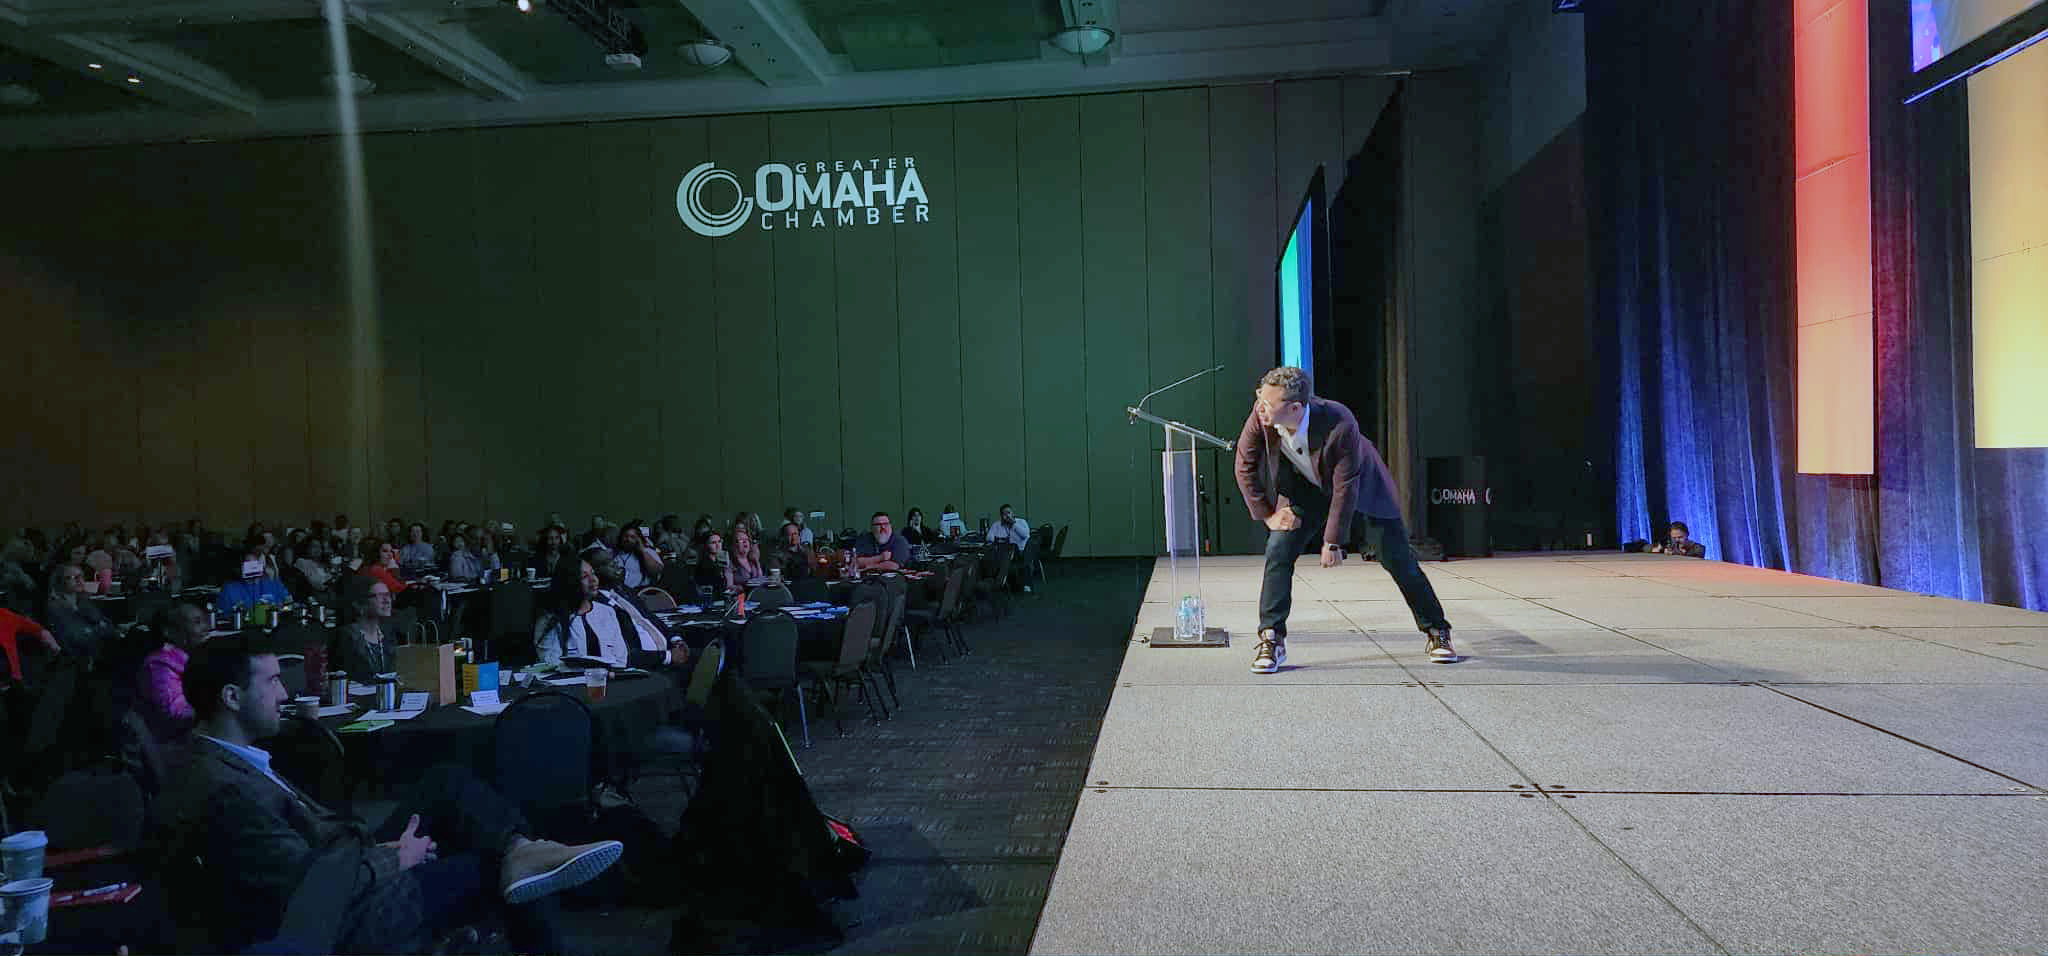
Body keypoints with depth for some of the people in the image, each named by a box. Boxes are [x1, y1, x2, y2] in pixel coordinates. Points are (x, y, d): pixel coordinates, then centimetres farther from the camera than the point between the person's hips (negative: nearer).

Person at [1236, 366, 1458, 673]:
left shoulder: (1340, 425, -39)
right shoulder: (1261, 416, -28)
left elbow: (1345, 488, -27)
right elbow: (1245, 466, -11)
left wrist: (1333, 541, -20)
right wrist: (1267, 513, -12)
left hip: (1361, 486, -3)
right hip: (1307, 490, 3)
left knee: (1398, 559, 0)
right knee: (1277, 552, -14)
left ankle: (1436, 632, 18)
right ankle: (1271, 641, -6)